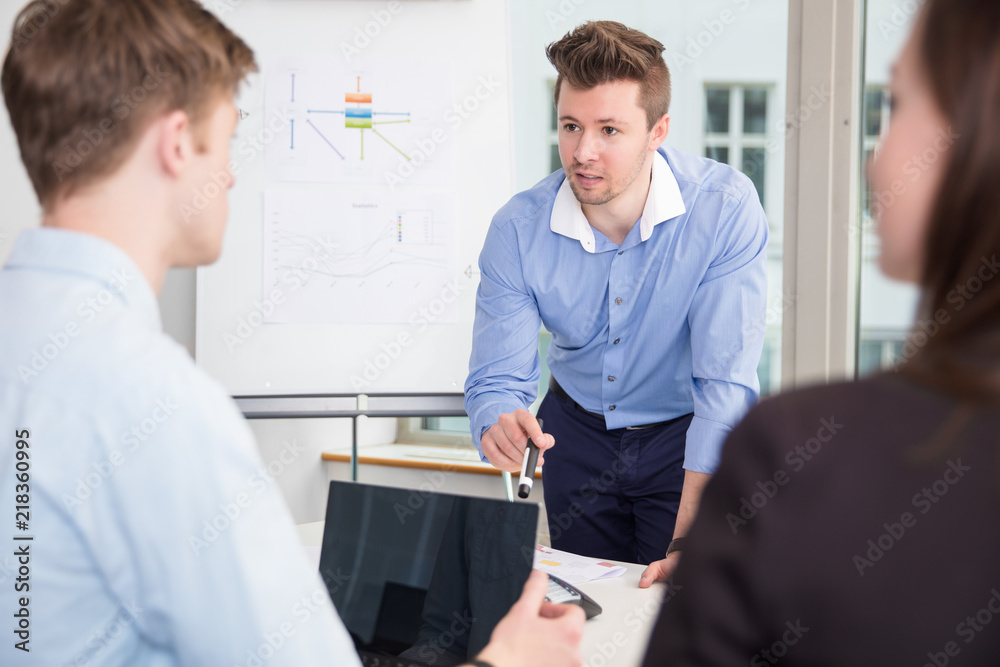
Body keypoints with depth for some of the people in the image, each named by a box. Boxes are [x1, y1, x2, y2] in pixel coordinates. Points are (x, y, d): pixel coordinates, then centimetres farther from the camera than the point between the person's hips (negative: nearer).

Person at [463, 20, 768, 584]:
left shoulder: (724, 208, -28)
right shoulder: (518, 230, -19)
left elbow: (726, 385, -29)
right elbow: (497, 378, -14)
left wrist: (689, 545, -35)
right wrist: (499, 426, -41)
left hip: (686, 434, -2)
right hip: (578, 429, 3)